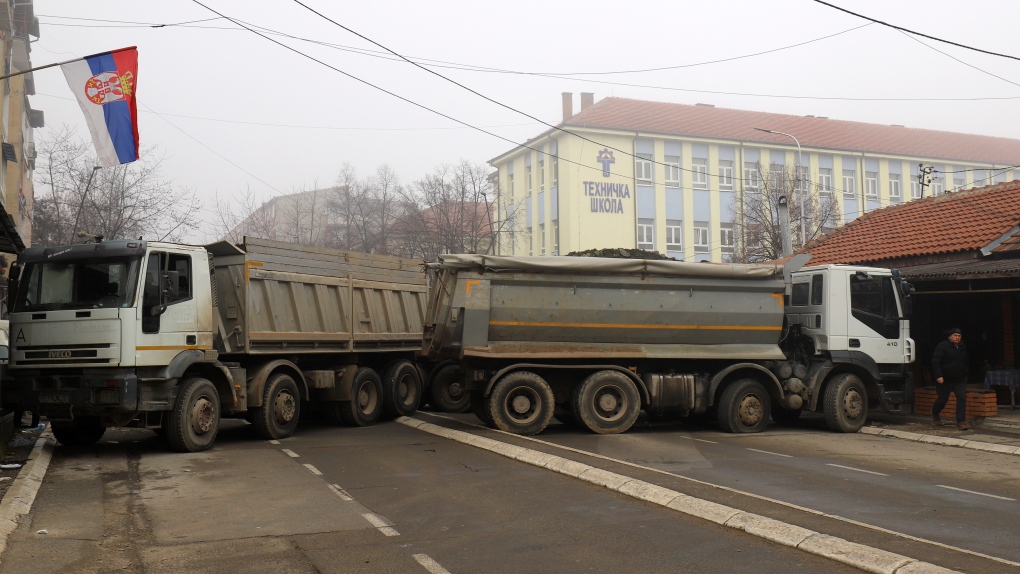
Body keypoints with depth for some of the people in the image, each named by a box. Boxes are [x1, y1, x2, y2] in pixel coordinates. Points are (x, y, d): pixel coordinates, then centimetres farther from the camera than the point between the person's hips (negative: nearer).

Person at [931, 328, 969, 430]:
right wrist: (938, 376, -25)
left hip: (960, 379, 5)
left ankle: (961, 421, -8)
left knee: (962, 398, -10)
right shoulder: (943, 346, -11)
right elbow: (935, 362, -17)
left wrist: (965, 375, 19)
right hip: (945, 379, -5)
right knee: (943, 399, 5)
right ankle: (934, 413, 35)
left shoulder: (963, 348, 9)